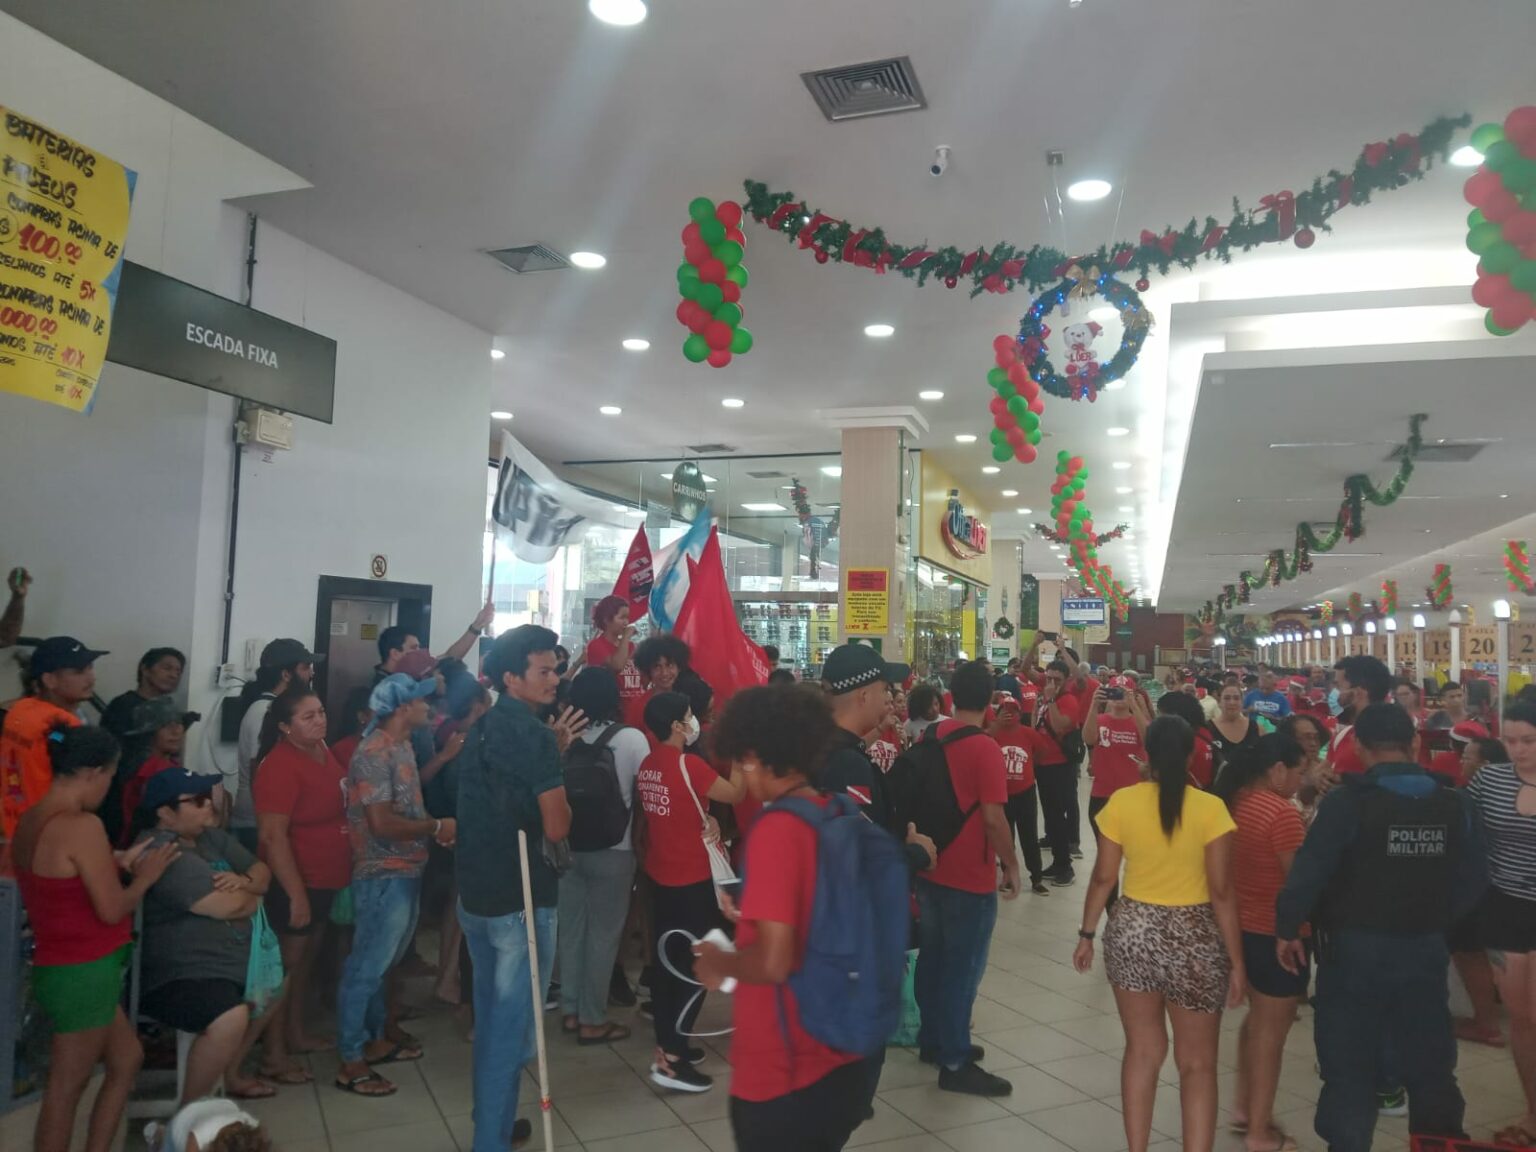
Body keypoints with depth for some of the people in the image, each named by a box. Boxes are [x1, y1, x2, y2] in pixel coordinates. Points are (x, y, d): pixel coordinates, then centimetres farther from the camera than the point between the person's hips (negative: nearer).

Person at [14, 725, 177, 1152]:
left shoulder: (32, 819, 4)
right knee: (66, 1088, 5)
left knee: (127, 1059, 20)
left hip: (60, 968, 9)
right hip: (83, 974, -9)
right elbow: (111, 909, -21)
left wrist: (118, 864, 11)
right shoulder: (82, 826, -25)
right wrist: (145, 876, -4)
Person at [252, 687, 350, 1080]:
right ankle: (274, 1055, 14)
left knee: (307, 959, 20)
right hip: (295, 882, -8)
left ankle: (295, 1033, 35)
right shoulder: (280, 766, -22)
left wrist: (344, 871, 14)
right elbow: (272, 836, -25)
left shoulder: (322, 751, 4)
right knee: (287, 963, 2)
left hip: (325, 878, 8)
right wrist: (296, 894, -25)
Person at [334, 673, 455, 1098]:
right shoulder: (374, 754, -21)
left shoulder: (402, 747, 9)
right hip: (383, 877, -10)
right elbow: (383, 824, -25)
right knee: (367, 967, 0)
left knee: (383, 963, 20)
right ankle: (351, 1062, 10)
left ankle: (375, 1039, 34)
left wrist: (435, 827, 3)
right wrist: (436, 827, -15)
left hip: (406, 872, 10)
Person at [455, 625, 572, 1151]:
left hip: (476, 892, 9)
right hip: (522, 897, -9)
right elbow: (556, 827, -18)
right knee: (512, 1023, 4)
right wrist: (558, 773, -1)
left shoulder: (481, 729, 9)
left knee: (489, 1016, 21)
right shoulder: (534, 735, -18)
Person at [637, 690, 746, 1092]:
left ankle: (668, 1045, 25)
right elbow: (735, 792, -14)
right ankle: (670, 1059, 1)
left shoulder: (647, 766, 4)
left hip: (661, 875, 8)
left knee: (667, 962, 15)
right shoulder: (688, 765, -21)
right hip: (692, 878, -8)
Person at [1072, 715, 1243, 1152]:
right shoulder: (1210, 808, -13)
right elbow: (1222, 892, -11)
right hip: (1193, 938, -2)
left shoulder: (1121, 802, -7)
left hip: (1131, 931, 2)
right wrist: (1236, 961, -3)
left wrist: (1087, 934, 11)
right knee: (1197, 1062, 13)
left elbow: (1103, 878, -2)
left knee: (1142, 1050, 18)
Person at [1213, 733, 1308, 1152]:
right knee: (1271, 1030, 6)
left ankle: (1244, 1107, 36)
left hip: (1242, 925, 8)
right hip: (1277, 933, -8)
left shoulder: (1236, 800, 4)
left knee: (1257, 1019, 25)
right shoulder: (1281, 812, -22)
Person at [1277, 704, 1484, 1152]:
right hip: (1425, 948, 4)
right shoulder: (1454, 803, -1)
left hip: (1355, 948, -4)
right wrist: (1437, 919, 17)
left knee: (1349, 1070, 9)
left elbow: (1309, 870, -20)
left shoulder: (1347, 801, -16)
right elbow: (1473, 880, 2)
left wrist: (1287, 927, -8)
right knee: (1431, 1067, 20)